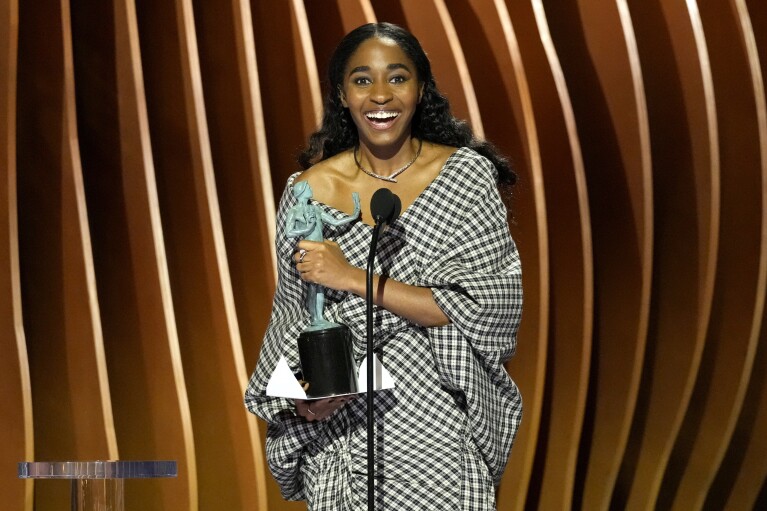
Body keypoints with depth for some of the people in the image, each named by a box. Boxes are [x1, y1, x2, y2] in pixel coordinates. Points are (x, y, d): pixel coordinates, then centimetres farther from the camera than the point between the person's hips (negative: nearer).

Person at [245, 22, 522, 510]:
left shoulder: (466, 174, -8)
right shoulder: (310, 190, -4)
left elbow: (492, 307, -16)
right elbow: (296, 318, 6)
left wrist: (355, 278, -21)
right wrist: (309, 393, -13)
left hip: (445, 428, -1)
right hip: (347, 427, 1)